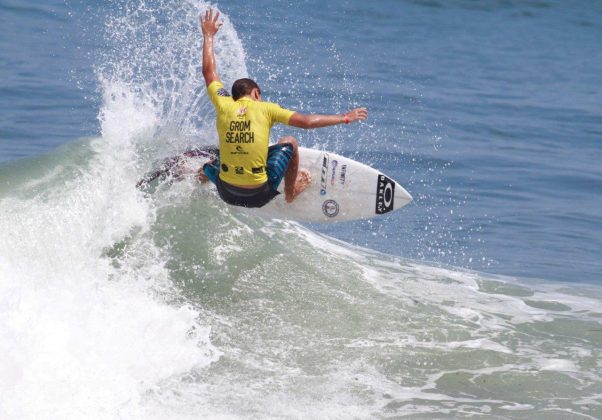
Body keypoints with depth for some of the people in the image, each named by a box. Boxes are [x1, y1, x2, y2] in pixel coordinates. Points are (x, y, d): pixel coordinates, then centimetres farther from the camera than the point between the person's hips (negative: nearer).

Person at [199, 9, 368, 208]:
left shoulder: (223, 105, 0)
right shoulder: (265, 109, -5)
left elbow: (209, 71, 15)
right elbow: (308, 121, -6)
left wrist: (208, 36, 28)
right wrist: (345, 118, 6)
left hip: (227, 193, 2)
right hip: (260, 195, -2)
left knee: (206, 167, 36)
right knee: (289, 142, 22)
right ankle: (291, 192, 37)